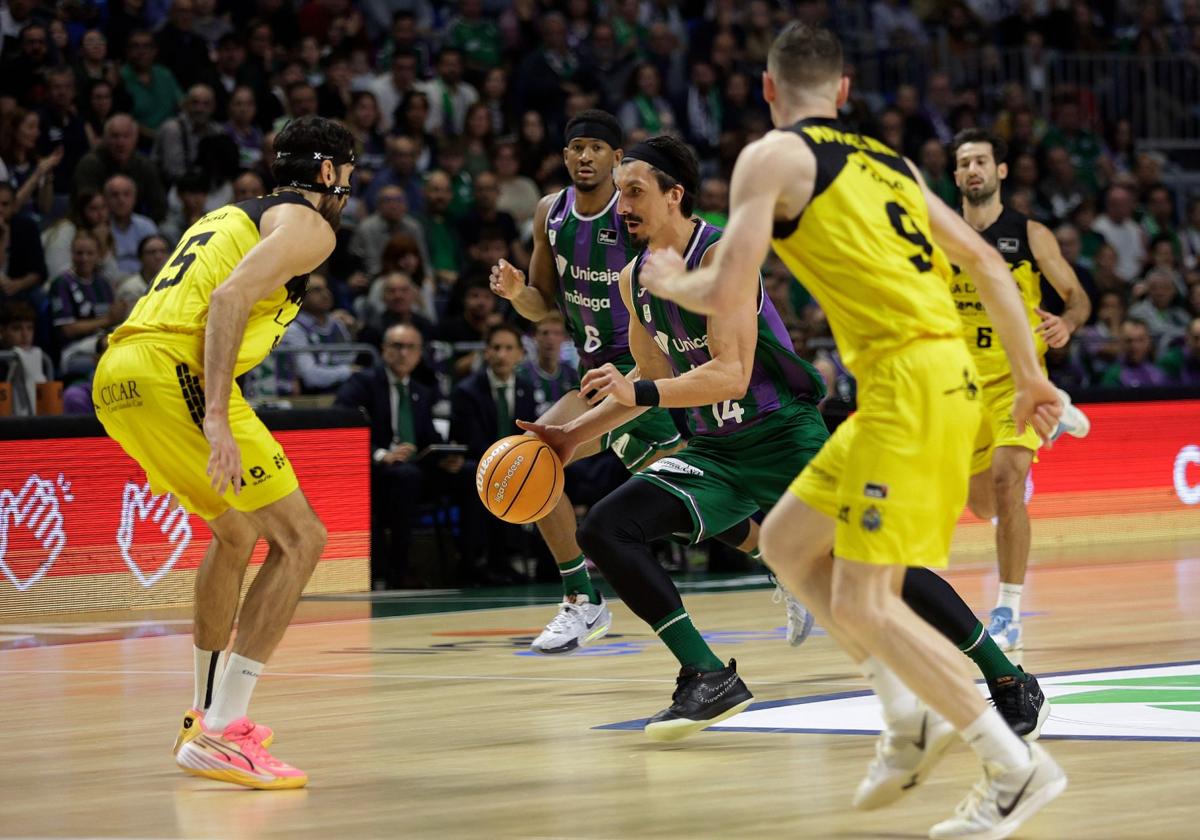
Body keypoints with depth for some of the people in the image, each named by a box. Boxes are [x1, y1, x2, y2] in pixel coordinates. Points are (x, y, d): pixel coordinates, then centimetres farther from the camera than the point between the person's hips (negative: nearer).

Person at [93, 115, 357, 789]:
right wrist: (217, 419, -23)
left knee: (239, 533, 28)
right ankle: (221, 735, -12)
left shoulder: (231, 217, 31)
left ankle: (209, 714, 35)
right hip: (172, 373, -9)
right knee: (299, 536, -4)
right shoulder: (309, 226, 3)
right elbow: (231, 297, -15)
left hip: (117, 379, 9)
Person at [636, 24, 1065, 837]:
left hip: (911, 383, -9)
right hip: (943, 375, 9)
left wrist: (670, 282, 12)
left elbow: (728, 294, -10)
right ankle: (912, 718, 17)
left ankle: (1018, 766, -3)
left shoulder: (772, 157, -2)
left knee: (862, 604, -5)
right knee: (786, 541, 19)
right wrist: (1032, 376, 23)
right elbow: (985, 261, 19)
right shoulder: (886, 161, 20)